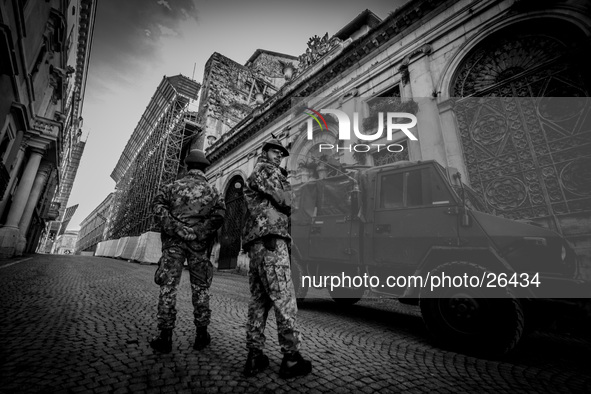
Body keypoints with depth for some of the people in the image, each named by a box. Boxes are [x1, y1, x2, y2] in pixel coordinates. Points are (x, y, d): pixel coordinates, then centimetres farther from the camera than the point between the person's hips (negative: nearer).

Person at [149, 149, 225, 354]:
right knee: (200, 287, 9)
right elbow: (219, 214, -7)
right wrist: (204, 233, -2)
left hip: (174, 240, 0)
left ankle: (165, 336, 9)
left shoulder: (175, 185, 6)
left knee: (168, 286, 5)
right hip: (199, 243, 1)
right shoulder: (212, 190, 6)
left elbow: (158, 203, -8)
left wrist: (171, 226, -7)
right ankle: (201, 334, 17)